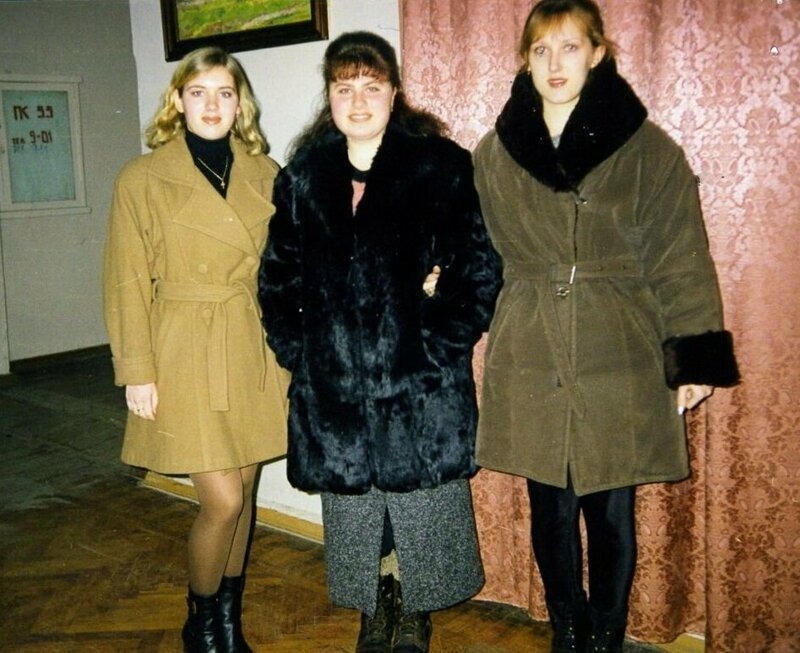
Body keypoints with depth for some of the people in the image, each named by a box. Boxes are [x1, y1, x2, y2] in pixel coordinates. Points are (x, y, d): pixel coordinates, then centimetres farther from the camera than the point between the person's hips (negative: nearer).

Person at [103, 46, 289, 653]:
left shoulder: (266, 175, 6)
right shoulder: (143, 179, -4)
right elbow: (127, 284, -4)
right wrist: (137, 372, -7)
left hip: (257, 358, 4)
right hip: (187, 360, -4)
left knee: (244, 493, 11)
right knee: (223, 500, -6)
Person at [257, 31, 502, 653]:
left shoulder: (442, 167, -4)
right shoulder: (302, 177, 7)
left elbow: (483, 267, -7)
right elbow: (277, 275, 12)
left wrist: (443, 341, -11)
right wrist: (295, 349, 4)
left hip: (421, 379, -3)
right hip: (333, 380, 3)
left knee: (424, 502, 9)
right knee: (351, 502, 14)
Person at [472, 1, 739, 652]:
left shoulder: (649, 150, -2)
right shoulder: (494, 154, 4)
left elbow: (680, 262, -2)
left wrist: (695, 360, -3)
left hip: (621, 364, -2)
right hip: (531, 363, 2)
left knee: (611, 512, 7)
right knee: (552, 509, 12)